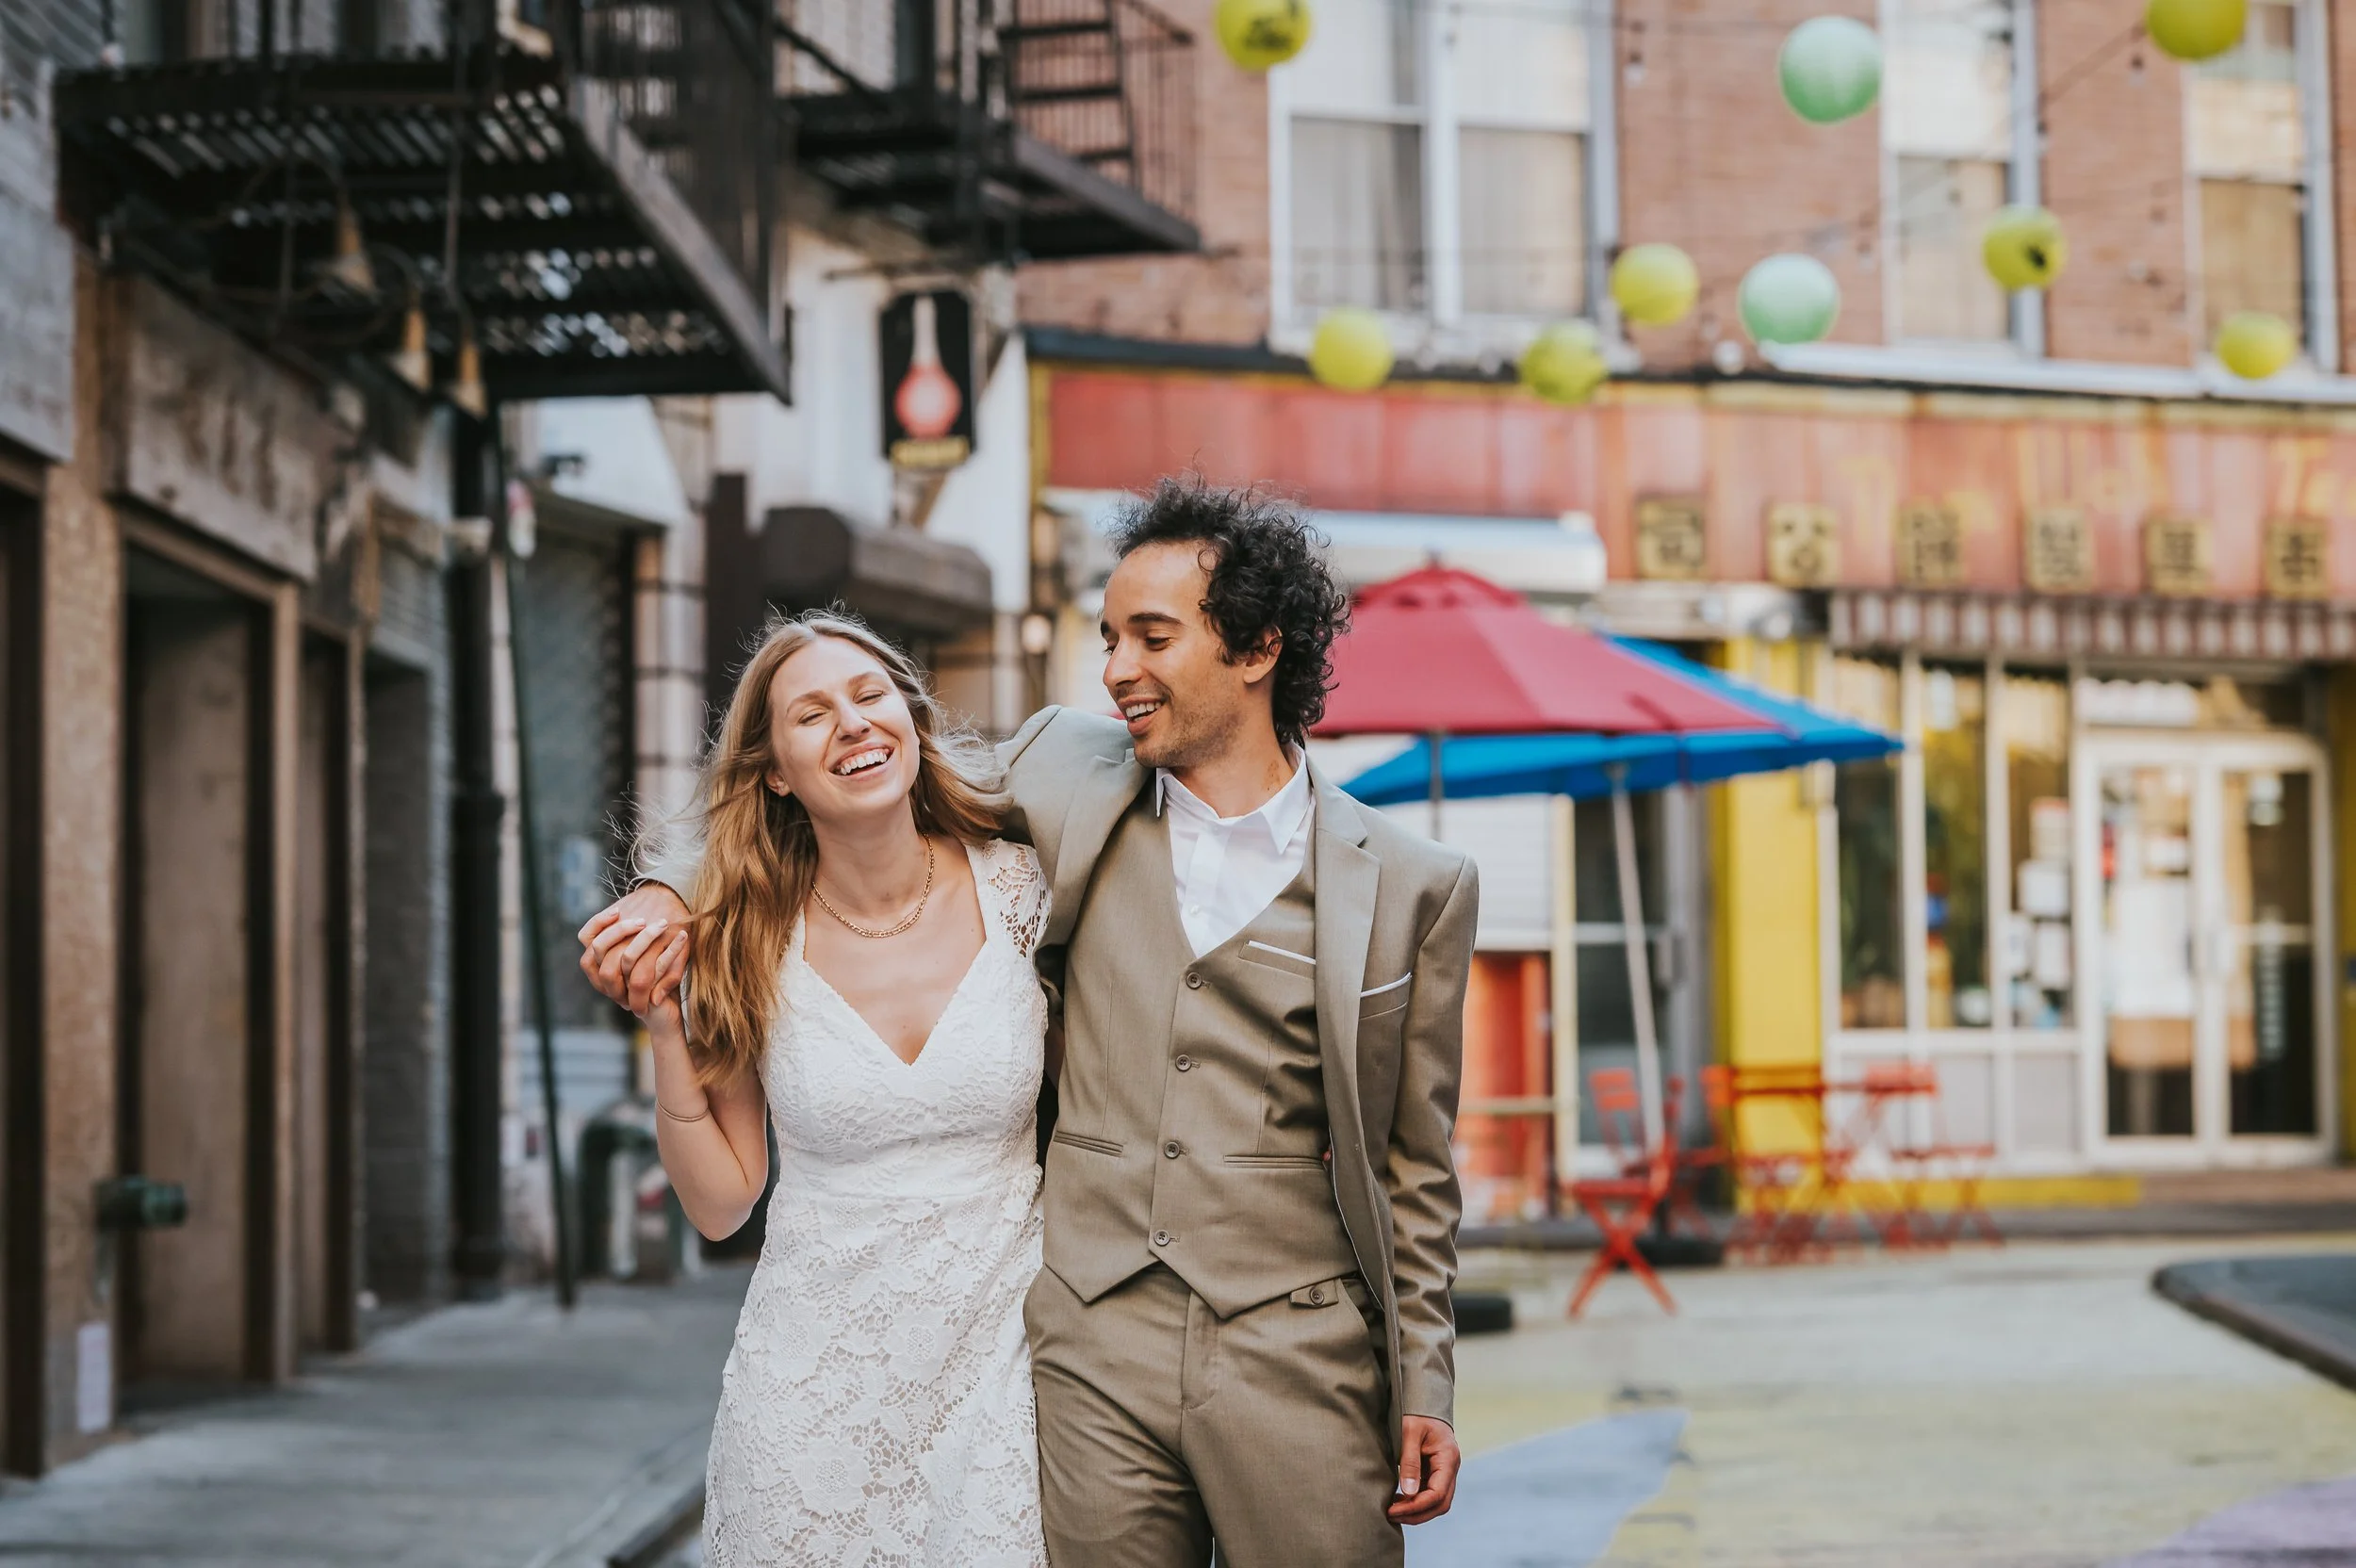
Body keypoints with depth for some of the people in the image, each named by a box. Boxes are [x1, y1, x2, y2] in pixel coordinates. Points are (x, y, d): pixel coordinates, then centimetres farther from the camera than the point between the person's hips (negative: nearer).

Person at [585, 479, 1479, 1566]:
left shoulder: (1413, 889, 1)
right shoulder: (1064, 774, 6)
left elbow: (1411, 1169, 6)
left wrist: (1424, 1390, 4)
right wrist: (678, 892, 3)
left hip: (1297, 1365, -2)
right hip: (1096, 1360, 2)